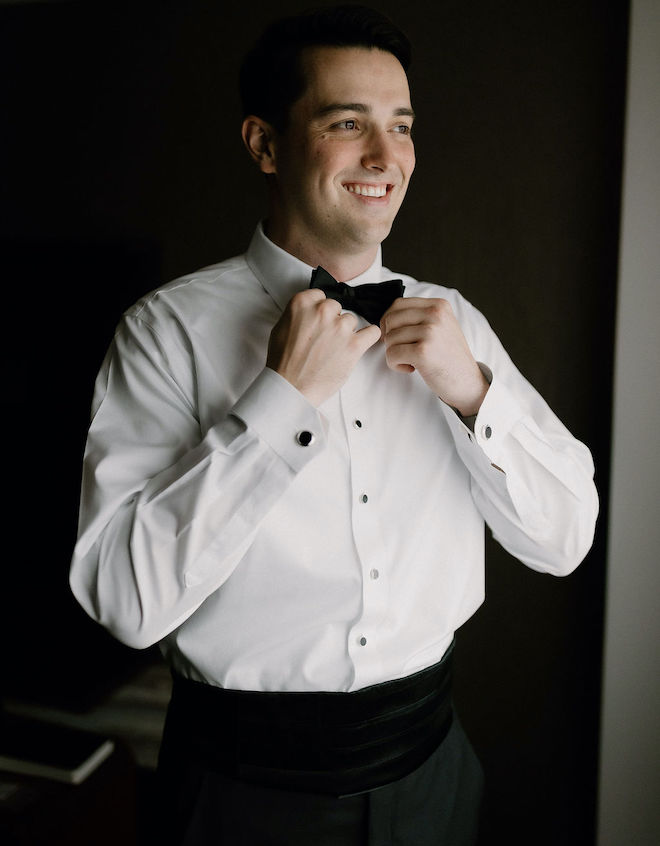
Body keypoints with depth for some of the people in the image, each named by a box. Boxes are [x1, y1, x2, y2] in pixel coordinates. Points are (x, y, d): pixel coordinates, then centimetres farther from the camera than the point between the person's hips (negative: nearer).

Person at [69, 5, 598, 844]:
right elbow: (126, 600, -21)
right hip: (248, 777, -3)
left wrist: (471, 389, -16)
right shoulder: (170, 327, -13)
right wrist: (284, 395, -24)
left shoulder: (450, 318, 0)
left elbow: (564, 541, -2)